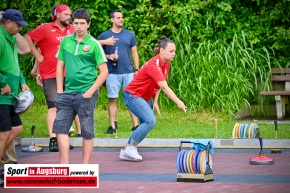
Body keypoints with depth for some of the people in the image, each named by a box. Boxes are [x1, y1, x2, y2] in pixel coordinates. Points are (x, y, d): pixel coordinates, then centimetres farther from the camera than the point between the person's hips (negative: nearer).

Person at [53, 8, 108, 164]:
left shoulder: (94, 44, -5)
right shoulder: (65, 41, 7)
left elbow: (104, 72, -5)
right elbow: (60, 66, 15)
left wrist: (90, 92, -11)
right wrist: (60, 90, 6)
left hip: (86, 94, -5)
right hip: (67, 92, 5)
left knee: (87, 131, 3)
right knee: (60, 127, 0)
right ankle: (64, 166, 4)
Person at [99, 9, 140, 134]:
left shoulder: (129, 34, 9)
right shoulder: (105, 35, 4)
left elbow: (134, 52, 12)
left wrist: (137, 69, 6)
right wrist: (108, 57, -12)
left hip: (128, 72, 1)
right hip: (112, 73, -1)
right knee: (112, 99, 1)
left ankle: (135, 125, 3)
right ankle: (112, 126, 7)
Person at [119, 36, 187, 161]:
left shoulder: (166, 64, 1)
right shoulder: (153, 65, -28)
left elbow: (159, 85, 9)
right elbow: (165, 87, -34)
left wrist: (155, 102, 3)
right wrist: (178, 102, -38)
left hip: (145, 97, 9)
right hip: (133, 95, -9)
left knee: (146, 124, 5)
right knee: (150, 121, -23)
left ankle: (127, 151, 14)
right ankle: (131, 148, -12)